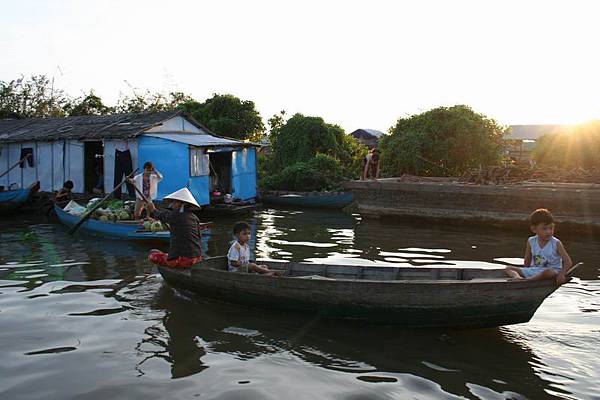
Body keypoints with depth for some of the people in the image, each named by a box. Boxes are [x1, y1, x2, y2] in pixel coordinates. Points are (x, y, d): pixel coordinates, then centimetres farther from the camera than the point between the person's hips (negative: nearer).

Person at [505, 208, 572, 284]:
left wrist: (561, 274, -25)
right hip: (534, 270, 5)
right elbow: (527, 262, 13)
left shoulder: (556, 243, -8)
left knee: (548, 272, -42)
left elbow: (568, 262, -12)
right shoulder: (531, 242, 2)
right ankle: (517, 277, -41)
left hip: (553, 271, -4)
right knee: (508, 268, -9)